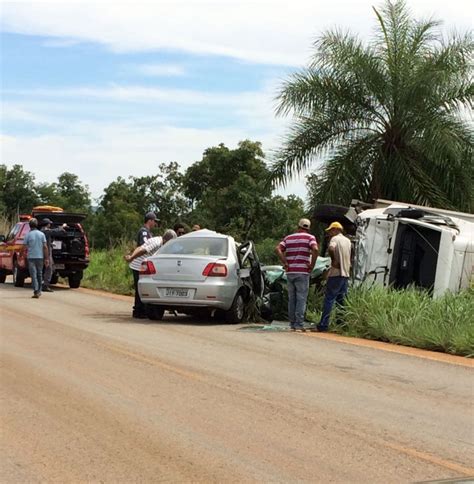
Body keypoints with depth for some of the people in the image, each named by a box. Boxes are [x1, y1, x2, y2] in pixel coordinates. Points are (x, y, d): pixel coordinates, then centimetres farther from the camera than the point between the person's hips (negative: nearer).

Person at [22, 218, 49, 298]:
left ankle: (36, 292, -15)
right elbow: (45, 247, -2)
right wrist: (46, 258, 2)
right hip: (40, 257, 2)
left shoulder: (28, 235, -5)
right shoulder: (41, 234, 1)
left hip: (31, 257, -2)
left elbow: (24, 247, -5)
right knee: (39, 274, 16)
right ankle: (39, 291, 23)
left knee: (33, 274, -4)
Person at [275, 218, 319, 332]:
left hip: (290, 272, 4)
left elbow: (278, 249, -1)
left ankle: (292, 324, 15)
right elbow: (315, 249, -19)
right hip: (302, 272, -4)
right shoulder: (310, 237, 0)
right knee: (301, 299, -2)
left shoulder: (288, 238, 13)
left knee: (292, 299, 12)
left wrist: (285, 263, -1)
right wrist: (312, 264, -10)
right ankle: (299, 324, -7)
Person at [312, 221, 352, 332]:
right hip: (346, 274, 7)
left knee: (329, 299, -8)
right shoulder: (348, 241, 18)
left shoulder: (335, 239, -6)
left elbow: (331, 248, -28)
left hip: (336, 274, -7)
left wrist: (334, 260, -16)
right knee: (341, 301, 11)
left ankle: (323, 326, -11)